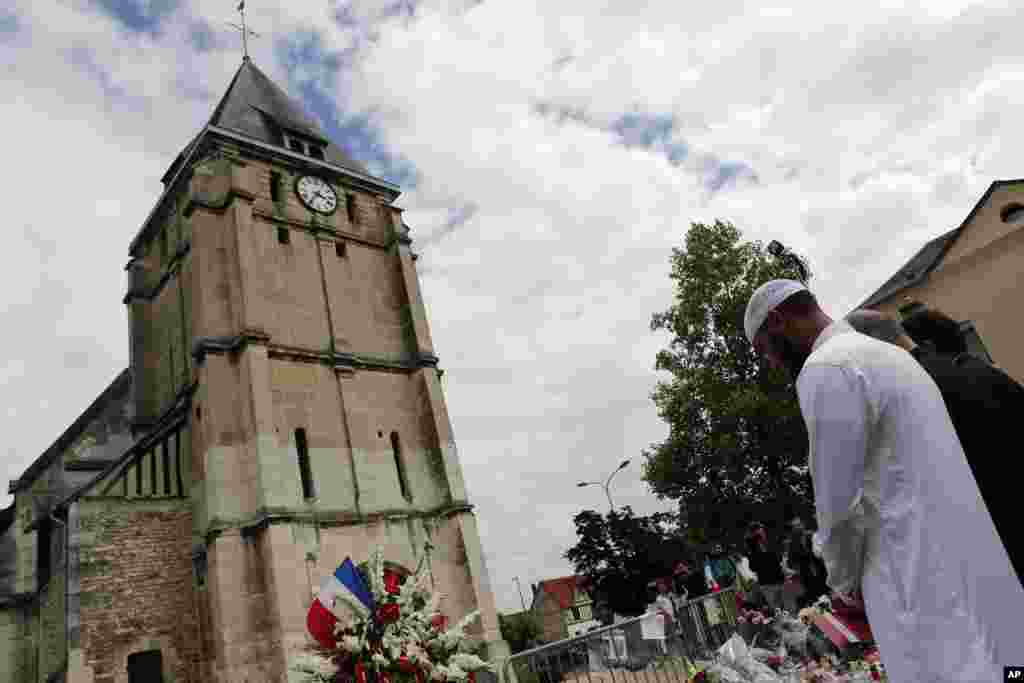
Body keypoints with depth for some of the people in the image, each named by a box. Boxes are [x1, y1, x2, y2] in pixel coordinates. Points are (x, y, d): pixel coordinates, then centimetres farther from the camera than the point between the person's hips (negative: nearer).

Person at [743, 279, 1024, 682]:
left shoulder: (824, 370, -14)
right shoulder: (892, 355, 16)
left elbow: (838, 504, -13)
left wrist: (843, 583, 4)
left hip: (926, 589, -9)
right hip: (975, 573, 9)